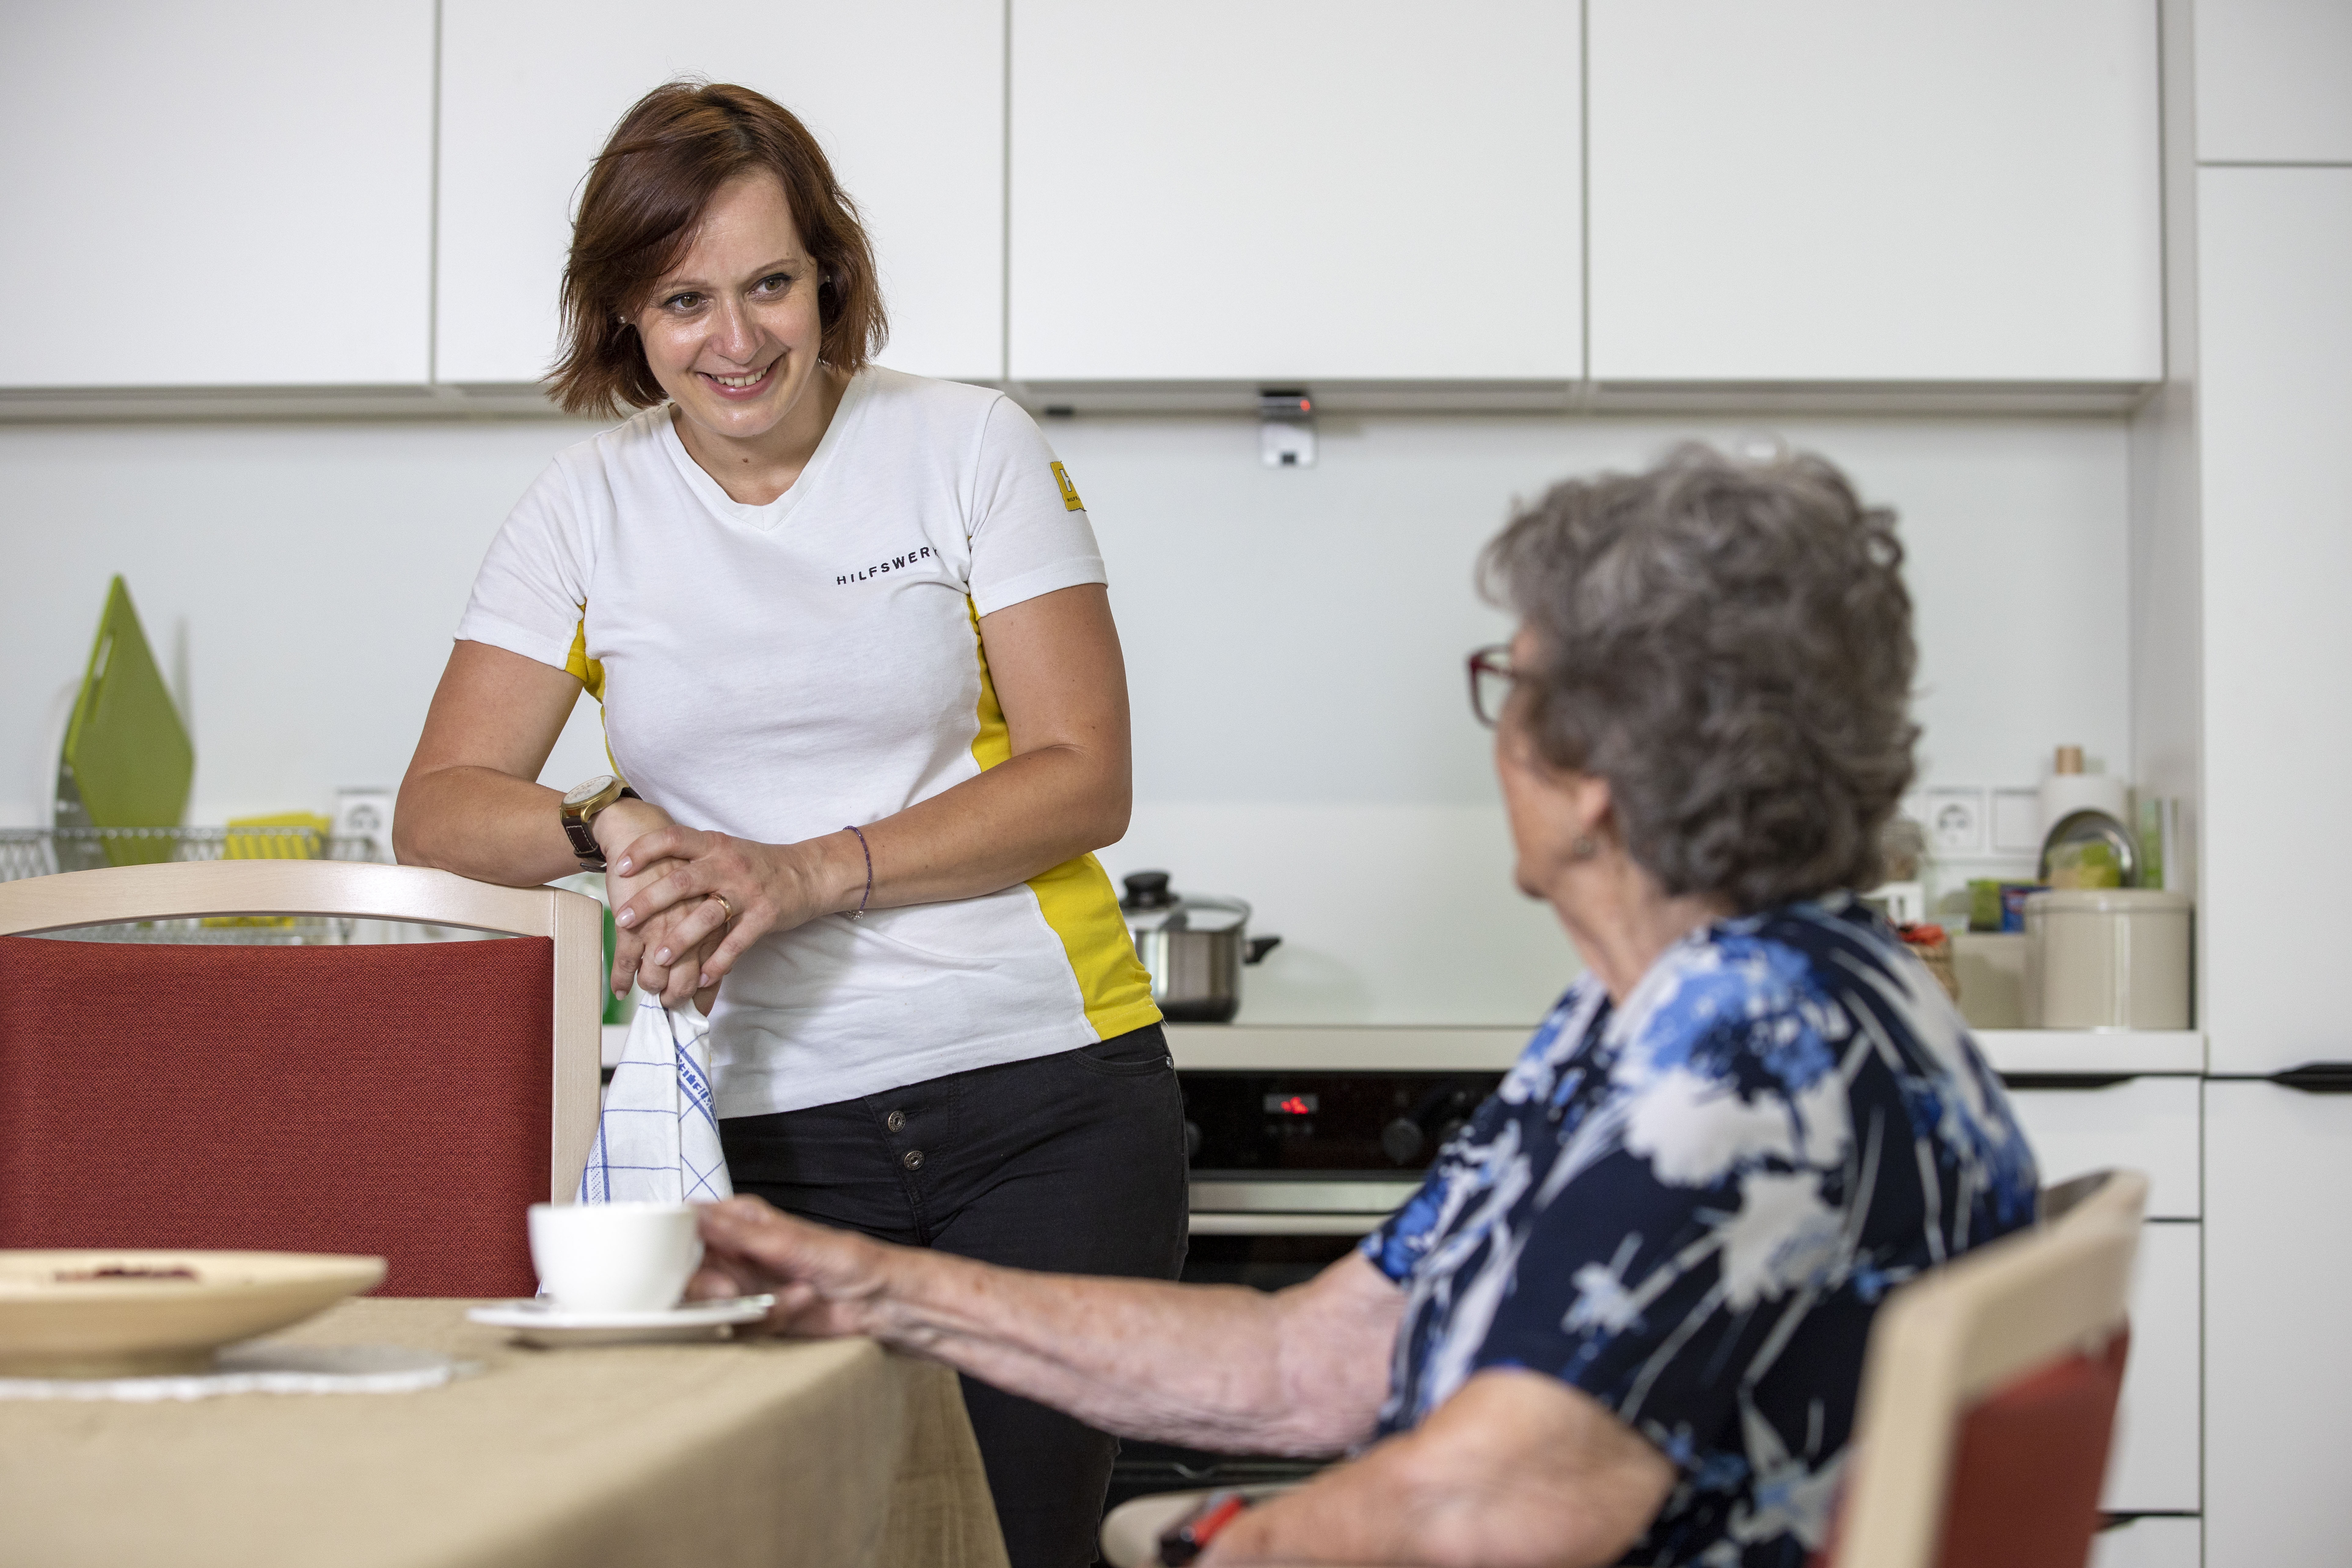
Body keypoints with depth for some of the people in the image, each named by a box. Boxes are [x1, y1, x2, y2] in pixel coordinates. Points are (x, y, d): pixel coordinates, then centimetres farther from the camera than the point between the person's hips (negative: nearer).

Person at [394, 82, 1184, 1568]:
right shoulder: (590, 507, 6)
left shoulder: (969, 446, 1)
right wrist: (610, 826, -17)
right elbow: (442, 809, 4)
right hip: (768, 1127, 1)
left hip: (1046, 1095, -1)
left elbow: (1084, 777, -4)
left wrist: (808, 874, -15)